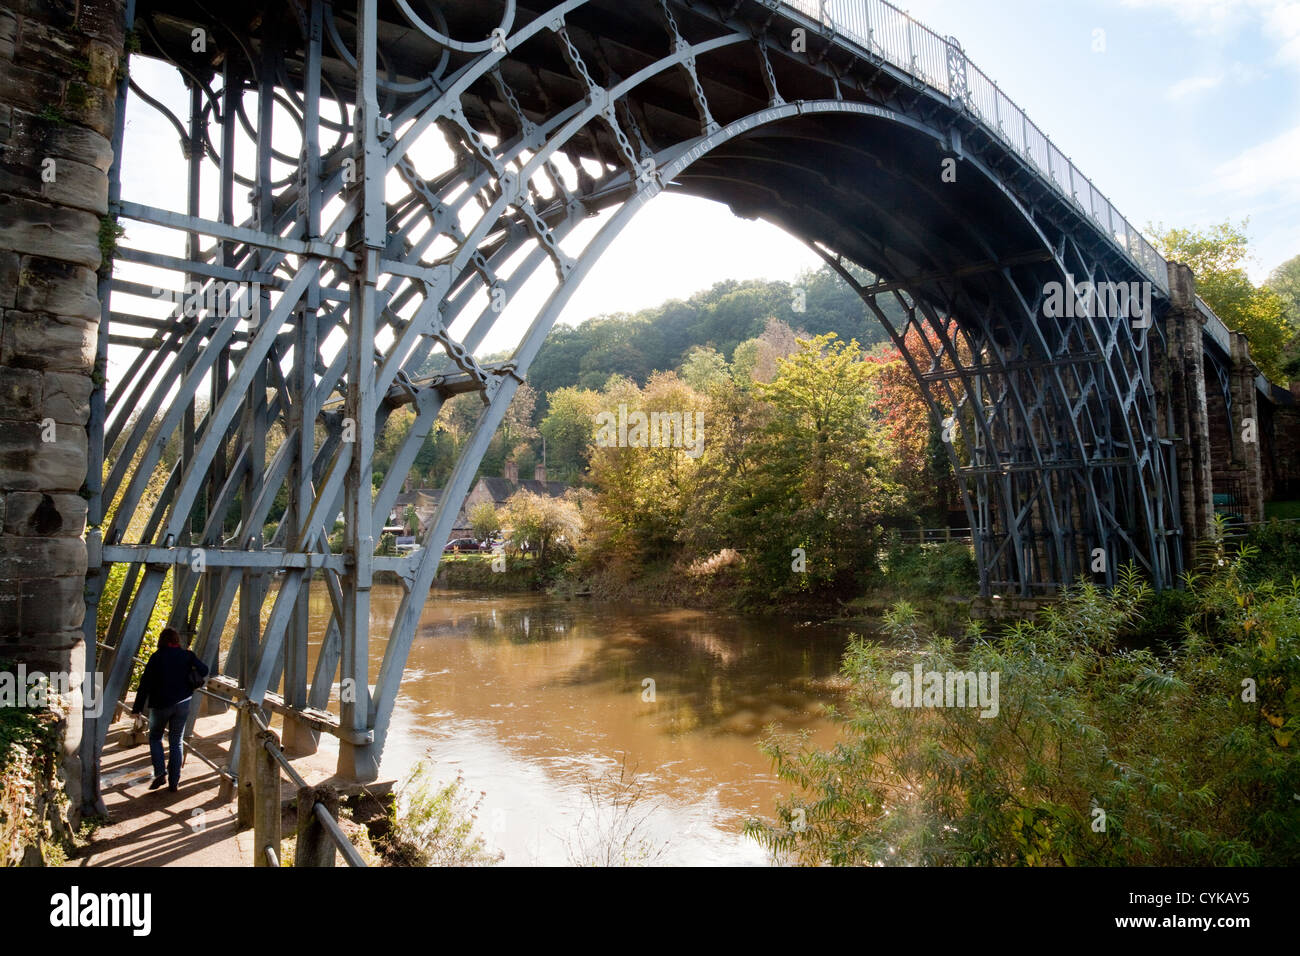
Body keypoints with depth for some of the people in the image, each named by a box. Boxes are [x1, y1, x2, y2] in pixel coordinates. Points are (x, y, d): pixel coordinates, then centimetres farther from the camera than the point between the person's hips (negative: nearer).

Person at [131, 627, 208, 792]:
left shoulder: (156, 657, -6)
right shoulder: (186, 655, 0)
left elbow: (145, 683, -8)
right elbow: (203, 670, -7)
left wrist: (138, 707, -2)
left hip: (161, 704, -2)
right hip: (182, 704, 2)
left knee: (155, 738, 19)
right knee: (176, 742, 12)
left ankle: (160, 773, 3)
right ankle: (174, 782, 11)